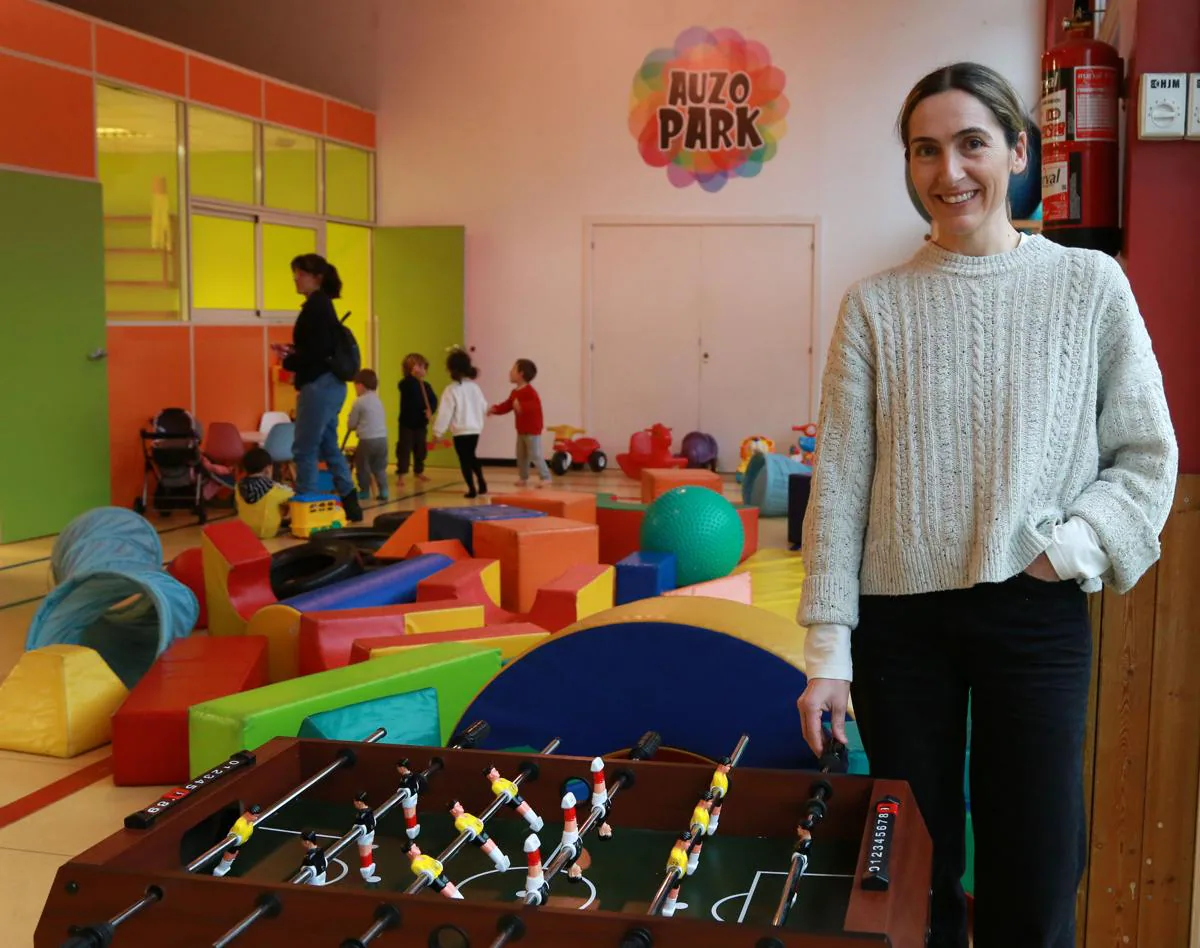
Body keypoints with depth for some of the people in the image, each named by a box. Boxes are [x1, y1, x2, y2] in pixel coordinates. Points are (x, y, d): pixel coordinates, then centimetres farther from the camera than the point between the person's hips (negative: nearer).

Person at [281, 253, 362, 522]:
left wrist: (289, 362, -6)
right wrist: (293, 353, 6)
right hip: (329, 384, 10)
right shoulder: (322, 305, 17)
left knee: (305, 449, -4)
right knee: (328, 447, 16)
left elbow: (317, 350, -20)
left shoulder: (316, 305, -12)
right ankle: (350, 504, 19)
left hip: (319, 385, -10)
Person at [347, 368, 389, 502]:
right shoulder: (378, 401, 15)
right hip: (382, 438, 6)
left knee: (362, 467, 9)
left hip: (367, 440, -6)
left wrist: (350, 426, 21)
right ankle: (383, 491, 4)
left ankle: (364, 492, 15)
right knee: (380, 467, 12)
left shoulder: (359, 402, -7)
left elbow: (351, 424, -3)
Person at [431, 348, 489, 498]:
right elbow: (483, 407, 16)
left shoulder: (451, 390, -14)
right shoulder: (474, 387, 4)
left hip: (461, 431, -6)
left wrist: (438, 432, -8)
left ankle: (472, 489, 4)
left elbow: (445, 412, -14)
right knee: (471, 456, 24)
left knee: (464, 460, 4)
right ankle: (481, 483, 20)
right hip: (475, 429, 6)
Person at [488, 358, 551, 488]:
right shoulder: (515, 392, 10)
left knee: (535, 455, -9)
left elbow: (536, 404, -34)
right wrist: (495, 409, -4)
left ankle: (545, 477, -3)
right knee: (521, 456, 14)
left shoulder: (530, 391, -19)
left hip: (532, 430, -9)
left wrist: (522, 406, -46)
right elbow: (507, 405, 11)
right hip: (521, 430, 9)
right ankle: (523, 478, 23)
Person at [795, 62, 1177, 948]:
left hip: (1038, 617, 0)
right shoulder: (877, 305, 1)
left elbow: (1147, 457, 4)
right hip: (902, 617, 1)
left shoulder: (1090, 285, 1)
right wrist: (827, 650, -4)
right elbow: (840, 483, -1)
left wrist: (1063, 552, -12)